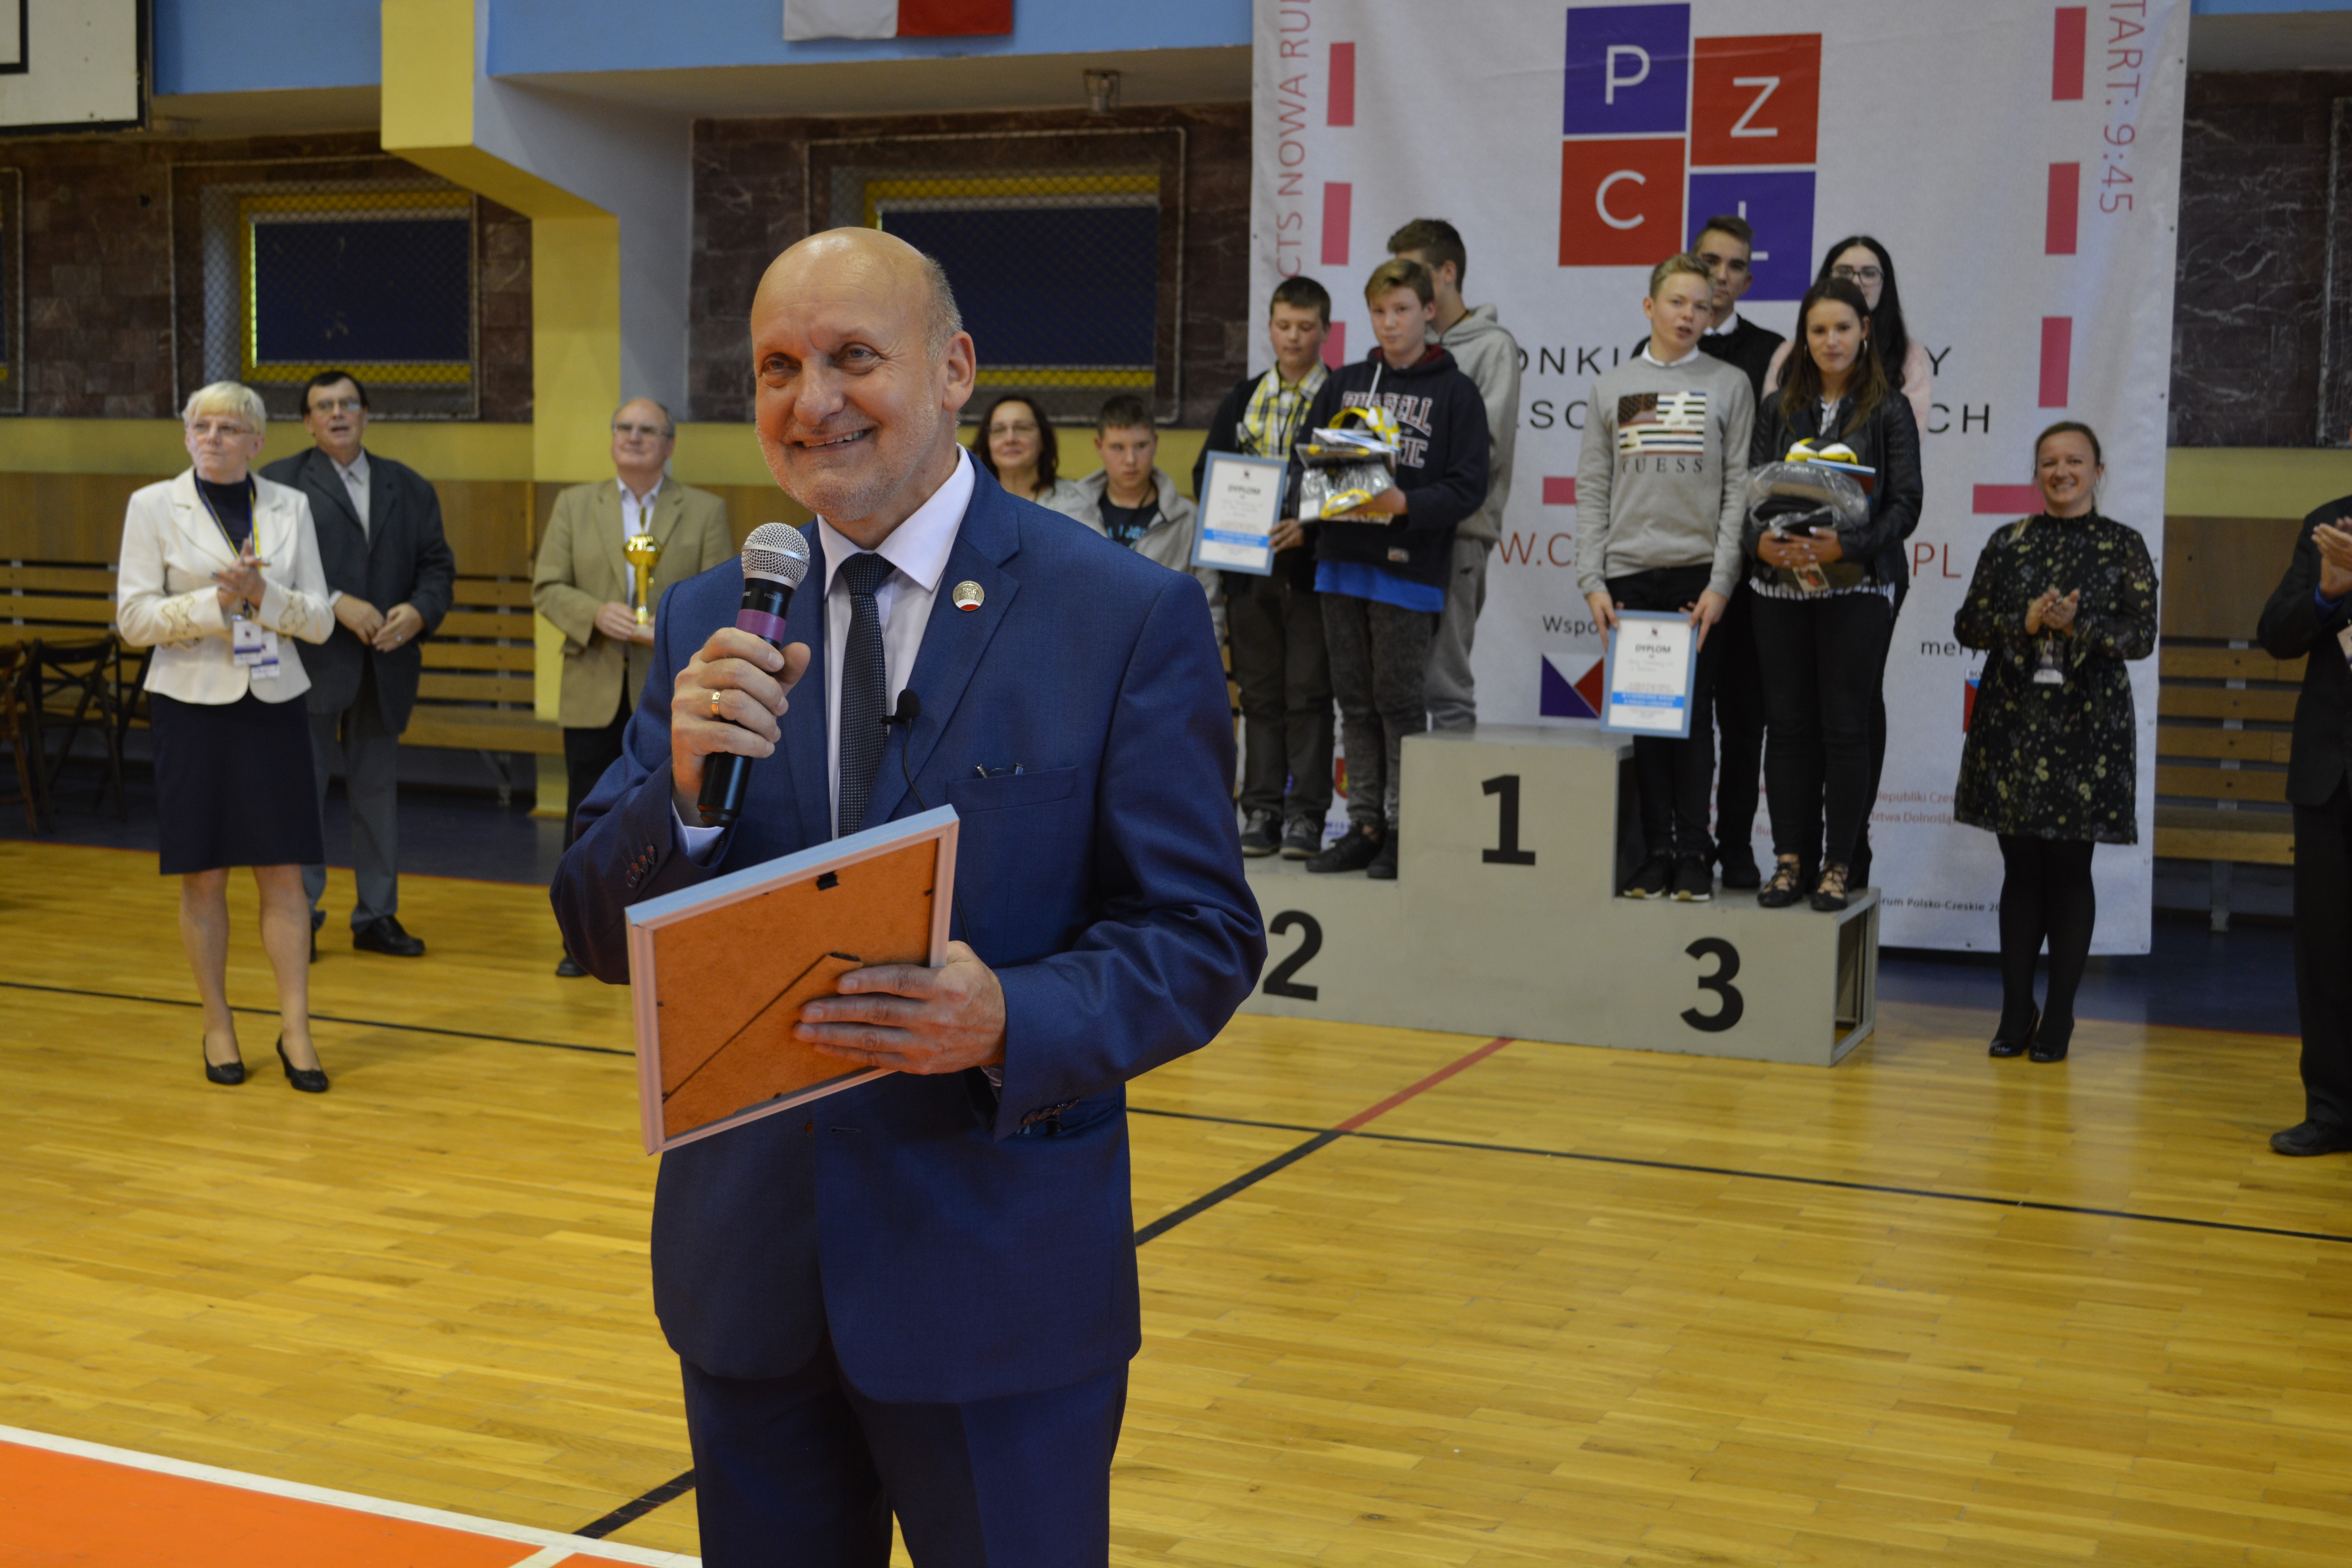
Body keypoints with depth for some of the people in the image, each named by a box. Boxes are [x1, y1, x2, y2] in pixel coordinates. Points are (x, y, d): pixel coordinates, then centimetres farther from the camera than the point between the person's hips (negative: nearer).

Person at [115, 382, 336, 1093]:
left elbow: (319, 620, 3)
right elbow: (134, 618, -5)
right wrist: (216, 602, -17)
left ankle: (295, 1029, 4)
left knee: (283, 874, -1)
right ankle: (217, 1027, 16)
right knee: (204, 877, 4)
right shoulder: (155, 507, 0)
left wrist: (262, 594, -15)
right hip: (194, 707, -1)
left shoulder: (289, 507, 6)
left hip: (274, 707, 1)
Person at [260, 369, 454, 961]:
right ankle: (299, 917, 10)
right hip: (311, 663, -4)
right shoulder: (280, 483, 0)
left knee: (378, 789, 11)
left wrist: (419, 612, -10)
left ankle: (377, 916, 19)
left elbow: (437, 564, 9)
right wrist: (336, 604, -19)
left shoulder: (409, 487, 13)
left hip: (385, 665, 4)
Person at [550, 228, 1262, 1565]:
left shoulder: (1132, 617, -7)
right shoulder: (709, 628, 5)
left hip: (1002, 1285, -3)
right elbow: (603, 938, 3)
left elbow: (1204, 936, -8)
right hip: (749, 1273, 4)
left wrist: (1012, 1022, -26)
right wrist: (683, 788, -17)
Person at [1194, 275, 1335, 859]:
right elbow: (1206, 470, 15)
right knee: (1260, 692, 7)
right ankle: (1261, 812, 12)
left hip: (1312, 567, -4)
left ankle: (1306, 816, 2)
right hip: (1249, 567, 4)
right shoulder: (1244, 398, 14)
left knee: (1308, 691, -3)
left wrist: (1309, 527, -20)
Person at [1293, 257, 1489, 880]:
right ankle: (1364, 825, 15)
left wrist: (1405, 503, -21)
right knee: (1355, 700, 8)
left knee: (1400, 699, -3)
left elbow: (1468, 485, -6)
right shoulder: (1344, 383, 14)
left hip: (1409, 568, -5)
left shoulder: (1455, 392, 1)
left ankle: (1405, 830, 5)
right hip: (1341, 560, 5)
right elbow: (1303, 460, 12)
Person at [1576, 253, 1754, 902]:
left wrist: (1721, 584, -8)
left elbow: (1740, 490, 1)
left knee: (1693, 717, -3)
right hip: (1630, 574, 2)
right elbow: (1592, 491, 9)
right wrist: (1593, 580, -1)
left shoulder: (1729, 386, 6)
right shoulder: (1611, 388, 11)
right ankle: (1656, 854, 8)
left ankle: (1694, 854, 4)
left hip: (1699, 574, -2)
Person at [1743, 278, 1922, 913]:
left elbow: (1905, 504, -4)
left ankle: (1838, 865, 4)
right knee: (1790, 724, 3)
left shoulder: (1888, 411, 3)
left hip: (1857, 586, -3)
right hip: (1780, 586, 3)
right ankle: (1791, 860, 10)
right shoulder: (1780, 409, 12)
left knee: (1844, 727, -2)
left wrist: (1847, 546, -19)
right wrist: (1761, 540, -14)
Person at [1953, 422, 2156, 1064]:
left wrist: (2078, 626, -20)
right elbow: (1968, 624, 3)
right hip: (2013, 723, 2)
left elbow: (2141, 636, -5)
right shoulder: (2009, 543, 8)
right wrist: (2027, 623, -13)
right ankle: (2016, 1012, 13)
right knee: (2021, 870, 6)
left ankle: (2059, 1017, 10)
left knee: (2069, 871, 2)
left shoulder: (2124, 547, 2)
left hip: (2087, 727, -2)